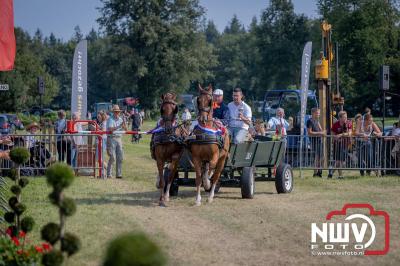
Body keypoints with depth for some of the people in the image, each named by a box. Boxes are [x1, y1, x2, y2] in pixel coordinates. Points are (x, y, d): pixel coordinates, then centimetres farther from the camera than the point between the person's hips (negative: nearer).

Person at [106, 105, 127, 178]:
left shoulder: (120, 119, 13)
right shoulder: (110, 119, -7)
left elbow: (125, 129, 11)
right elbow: (110, 129, -22)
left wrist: (124, 124, -10)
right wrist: (119, 126, -30)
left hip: (119, 139, 6)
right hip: (111, 138, -6)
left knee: (120, 157, 4)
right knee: (112, 157, -9)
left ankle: (119, 174, 10)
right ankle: (109, 174, -2)